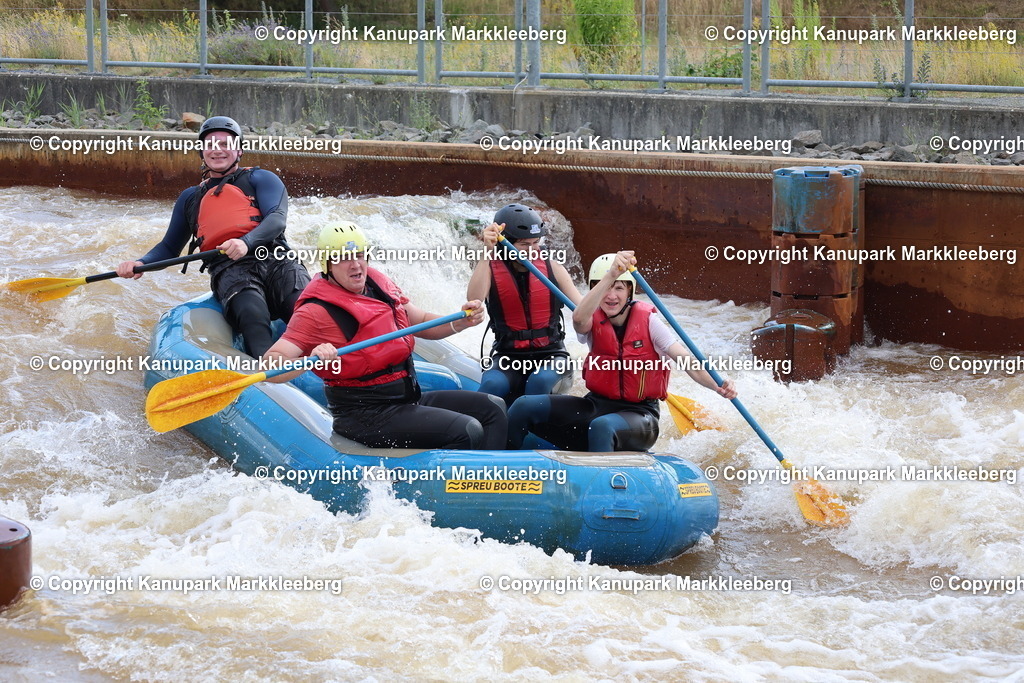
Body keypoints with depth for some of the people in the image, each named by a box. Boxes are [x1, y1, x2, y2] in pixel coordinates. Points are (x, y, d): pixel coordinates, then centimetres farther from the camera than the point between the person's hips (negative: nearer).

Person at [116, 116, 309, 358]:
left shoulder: (260, 179, 20)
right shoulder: (191, 198, 31)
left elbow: (277, 219, 1)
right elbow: (169, 247, 36)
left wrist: (247, 242, -21)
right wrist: (140, 264, 13)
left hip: (275, 260, 0)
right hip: (229, 272, 0)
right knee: (253, 315, -38)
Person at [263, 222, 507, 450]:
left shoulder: (378, 283, 8)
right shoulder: (317, 311, -15)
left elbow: (421, 323, 20)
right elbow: (269, 366, -23)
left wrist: (460, 323, 0)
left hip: (410, 398, 9)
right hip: (366, 417, -9)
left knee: (492, 410, 6)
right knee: (468, 432, -22)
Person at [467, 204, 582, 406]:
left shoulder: (553, 269, 3)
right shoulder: (490, 269, 0)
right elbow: (473, 299, -22)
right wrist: (488, 253, -26)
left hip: (550, 354, 1)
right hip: (508, 357, 0)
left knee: (541, 380, -34)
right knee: (493, 384, -33)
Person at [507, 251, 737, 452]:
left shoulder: (647, 321, -7)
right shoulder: (593, 322, -1)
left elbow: (686, 360, -16)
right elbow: (578, 319, -28)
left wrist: (718, 386, -36)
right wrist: (610, 276, -43)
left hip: (638, 414, -4)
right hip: (596, 405, 4)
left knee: (602, 427, -39)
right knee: (524, 407, -14)